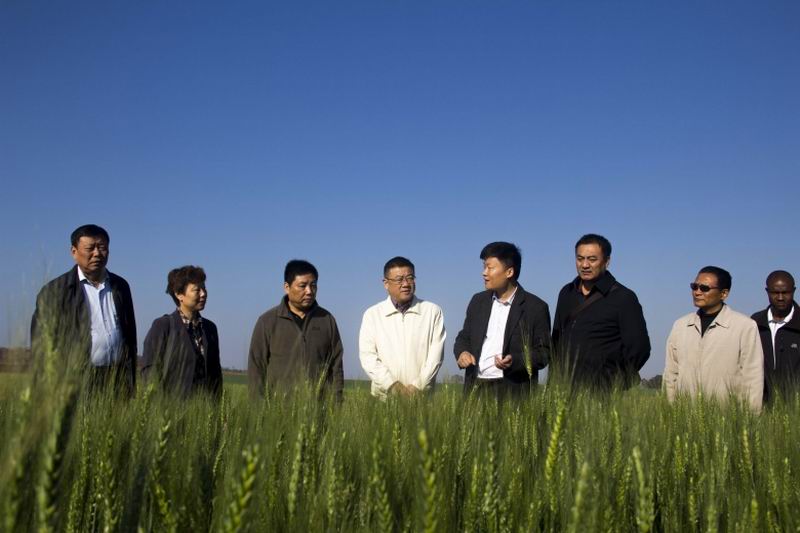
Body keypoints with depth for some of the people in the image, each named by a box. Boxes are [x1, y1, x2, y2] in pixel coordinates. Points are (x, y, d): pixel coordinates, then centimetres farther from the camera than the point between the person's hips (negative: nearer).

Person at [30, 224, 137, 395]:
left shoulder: (121, 286, 15)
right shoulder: (55, 291, 2)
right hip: (76, 383, -3)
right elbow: (41, 341, 1)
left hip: (118, 381, 3)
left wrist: (131, 384, 15)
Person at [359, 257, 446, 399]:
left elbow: (436, 354, 1)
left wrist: (418, 386, -9)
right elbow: (368, 356, 1)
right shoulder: (372, 314, 7)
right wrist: (392, 385, -10)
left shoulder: (433, 312, 7)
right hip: (384, 396, 0)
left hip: (422, 396, 0)